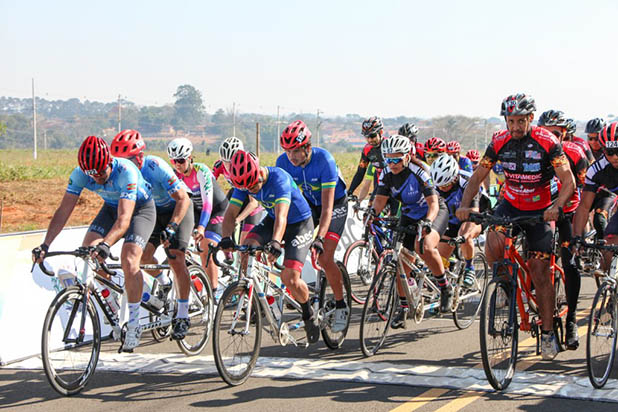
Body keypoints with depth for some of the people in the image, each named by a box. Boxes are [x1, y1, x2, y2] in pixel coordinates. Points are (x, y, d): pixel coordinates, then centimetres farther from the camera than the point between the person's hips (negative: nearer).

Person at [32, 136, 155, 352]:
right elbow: (63, 211, -22)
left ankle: (133, 325, -11)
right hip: (111, 207, 5)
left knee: (129, 262, -25)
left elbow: (124, 218, -45)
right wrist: (45, 244, -34)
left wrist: (106, 244, -60)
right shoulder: (80, 174, -23)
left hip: (141, 208, -5)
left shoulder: (126, 172, -37)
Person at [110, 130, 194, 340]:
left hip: (179, 209, -5)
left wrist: (171, 228, -41)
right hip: (154, 210, 5)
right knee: (144, 253, -13)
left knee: (176, 259, -17)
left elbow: (182, 199, -31)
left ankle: (182, 316, -10)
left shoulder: (156, 167, -32)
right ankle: (164, 284, 19)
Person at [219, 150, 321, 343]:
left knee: (290, 278, -17)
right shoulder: (245, 182, -16)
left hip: (300, 223, -5)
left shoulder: (279, 178, -34)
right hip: (271, 220, 6)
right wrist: (226, 238, -40)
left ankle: (309, 313, 13)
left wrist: (276, 242, -62)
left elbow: (281, 215, -46)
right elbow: (231, 213, -20)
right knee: (246, 247, -23)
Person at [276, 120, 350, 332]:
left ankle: (341, 306, 1)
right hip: (308, 204, 5)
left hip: (335, 205, -5)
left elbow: (327, 206, -35)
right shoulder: (283, 162, -19)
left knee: (324, 258, -15)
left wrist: (320, 238, -44)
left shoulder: (324, 160, -33)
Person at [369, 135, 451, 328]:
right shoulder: (387, 174, -9)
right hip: (409, 216, 6)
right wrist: (372, 212, -30)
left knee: (425, 247, -35)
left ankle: (445, 288, -13)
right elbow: (380, 200, -7)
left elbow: (433, 203, -30)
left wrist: (427, 222, -48)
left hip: (434, 213, -6)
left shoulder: (418, 172, -26)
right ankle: (403, 309, 11)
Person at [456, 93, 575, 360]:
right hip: (510, 205, 2)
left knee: (540, 272, -5)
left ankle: (547, 333, 6)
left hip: (539, 211, -2)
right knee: (493, 242, -28)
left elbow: (568, 181, -20)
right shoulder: (499, 143, -9)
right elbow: (477, 177, -5)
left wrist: (556, 207, -38)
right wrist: (465, 205, -22)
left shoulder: (547, 142, -18)